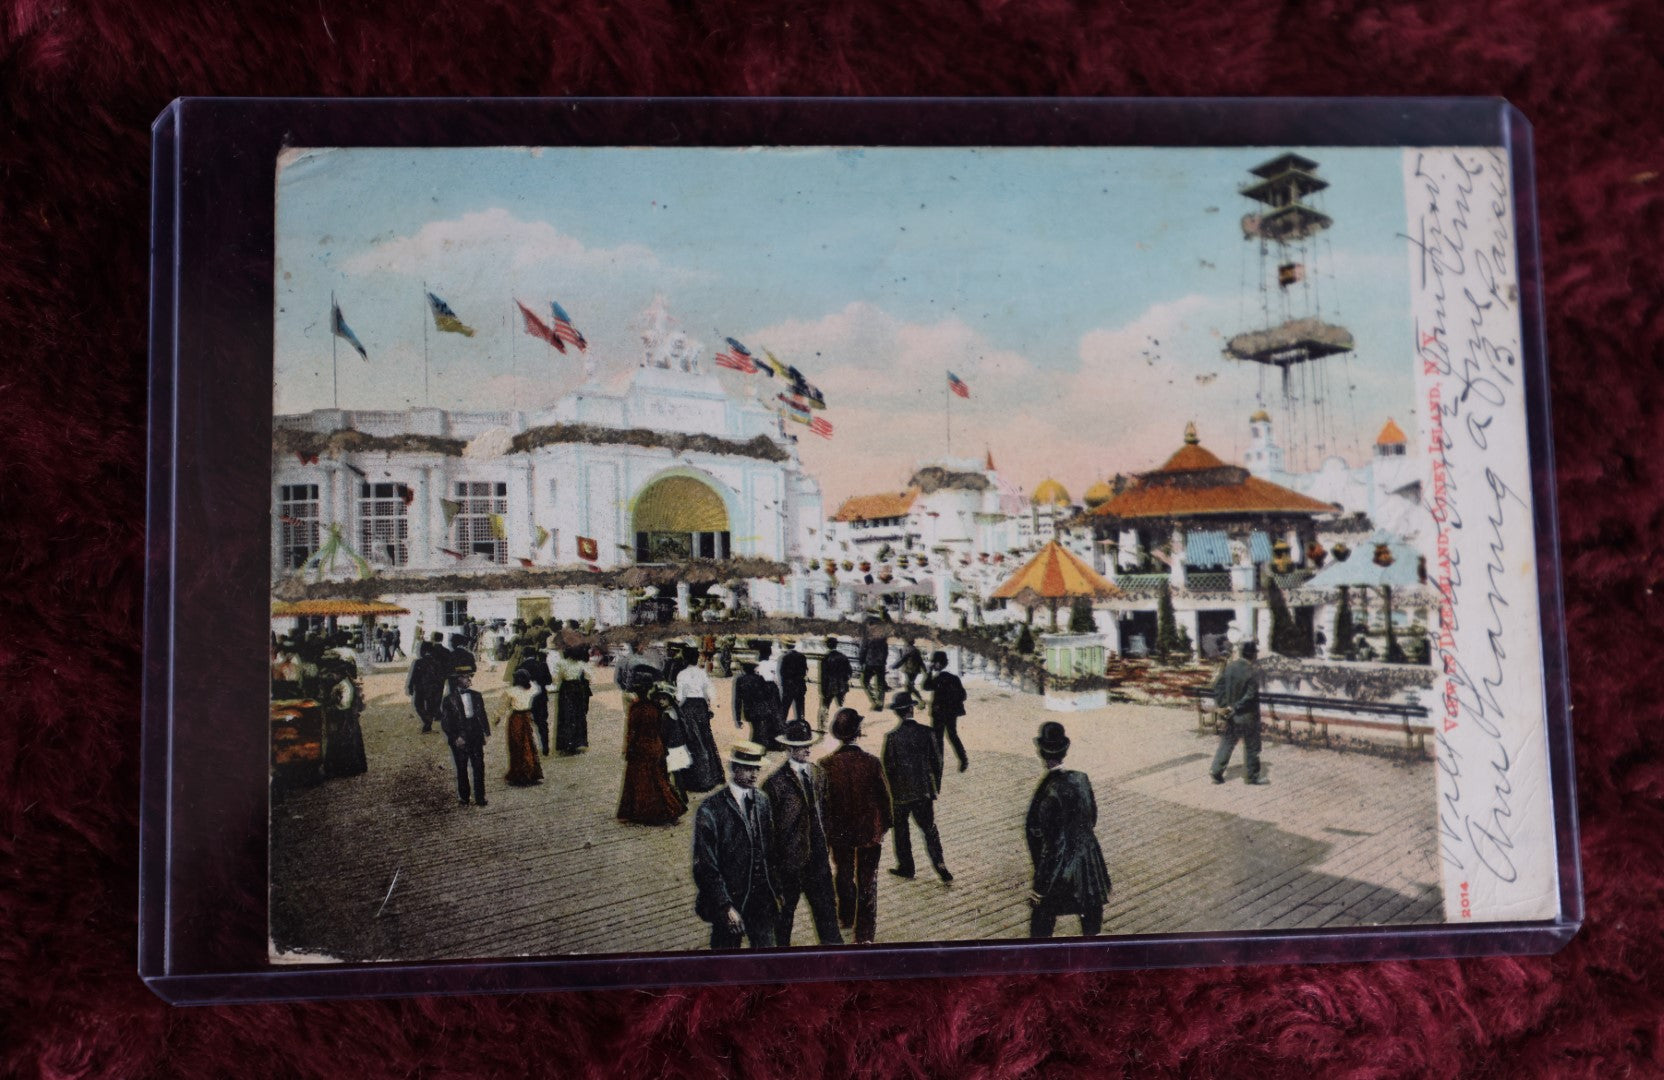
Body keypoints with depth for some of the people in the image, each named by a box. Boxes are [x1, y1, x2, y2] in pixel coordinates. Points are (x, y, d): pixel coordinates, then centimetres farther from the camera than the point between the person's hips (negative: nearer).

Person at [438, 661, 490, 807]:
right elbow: (445, 723, -4)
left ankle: (480, 798, 8)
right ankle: (463, 798, 18)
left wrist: (486, 731, 3)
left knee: (479, 768, 1)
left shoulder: (476, 696, 8)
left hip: (476, 738, 3)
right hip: (459, 740, -3)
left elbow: (482, 715, 14)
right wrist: (455, 738, -11)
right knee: (462, 770, 6)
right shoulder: (449, 699, -4)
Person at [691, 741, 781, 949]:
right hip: (729, 900, -4)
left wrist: (776, 891, 9)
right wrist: (725, 906, -19)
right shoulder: (710, 809, -15)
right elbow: (705, 866, -16)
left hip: (762, 899, 5)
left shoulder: (762, 801, 4)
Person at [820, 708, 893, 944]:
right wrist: (886, 822, 10)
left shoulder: (826, 764, -17)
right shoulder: (871, 762, -18)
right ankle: (865, 933, 13)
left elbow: (820, 801, -8)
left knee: (843, 876, 24)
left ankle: (846, 918, 42)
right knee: (867, 881, 10)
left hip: (839, 832, 1)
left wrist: (824, 833, 6)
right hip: (869, 831, -1)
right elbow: (884, 795, -8)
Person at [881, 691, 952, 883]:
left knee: (901, 831, 15)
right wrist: (935, 790, 12)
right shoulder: (926, 732, -7)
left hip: (899, 793, -3)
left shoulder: (891, 736, -17)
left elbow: (887, 768, -12)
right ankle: (940, 866, 8)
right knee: (929, 829, 13)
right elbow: (936, 763, 0)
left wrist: (886, 795, 1)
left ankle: (905, 866, 25)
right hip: (923, 792, 3)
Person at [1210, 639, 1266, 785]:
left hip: (1230, 715, 5)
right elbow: (1250, 695, -21)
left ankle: (1216, 772, 9)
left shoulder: (1229, 667, -3)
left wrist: (1220, 705, -2)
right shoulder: (1253, 672, -18)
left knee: (1226, 743, 14)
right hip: (1247, 715, -5)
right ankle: (1251, 776, 20)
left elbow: (1217, 685, -2)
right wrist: (1235, 708, -15)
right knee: (1251, 746, 11)